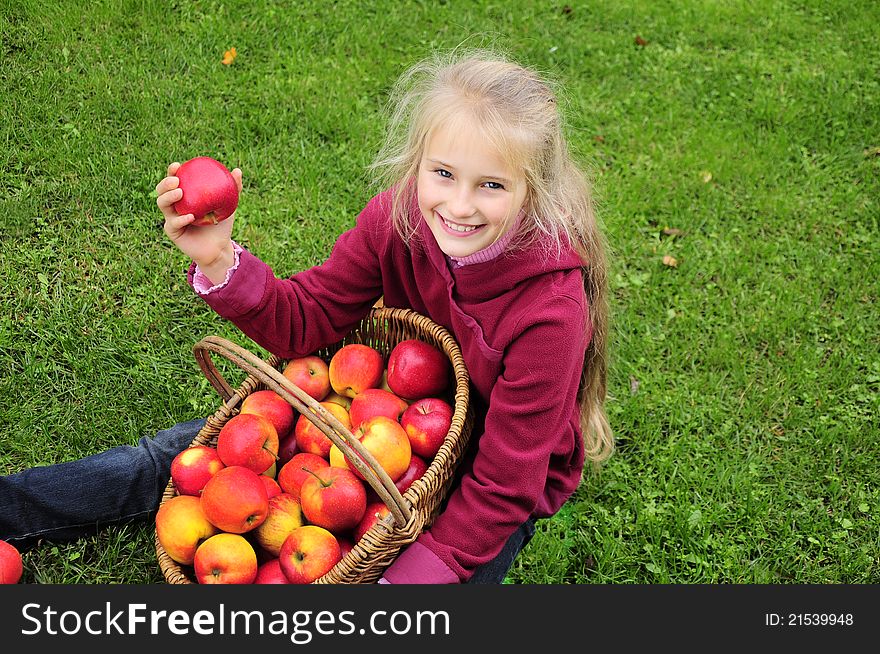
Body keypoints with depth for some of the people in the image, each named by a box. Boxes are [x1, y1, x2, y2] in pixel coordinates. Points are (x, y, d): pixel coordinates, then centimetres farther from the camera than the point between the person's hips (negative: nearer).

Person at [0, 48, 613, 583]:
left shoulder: (549, 310, -32)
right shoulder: (397, 216, -19)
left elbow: (504, 482, -25)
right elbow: (302, 320, -13)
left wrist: (415, 573, -30)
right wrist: (217, 260, -29)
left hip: (502, 493, -3)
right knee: (192, 452, 1)